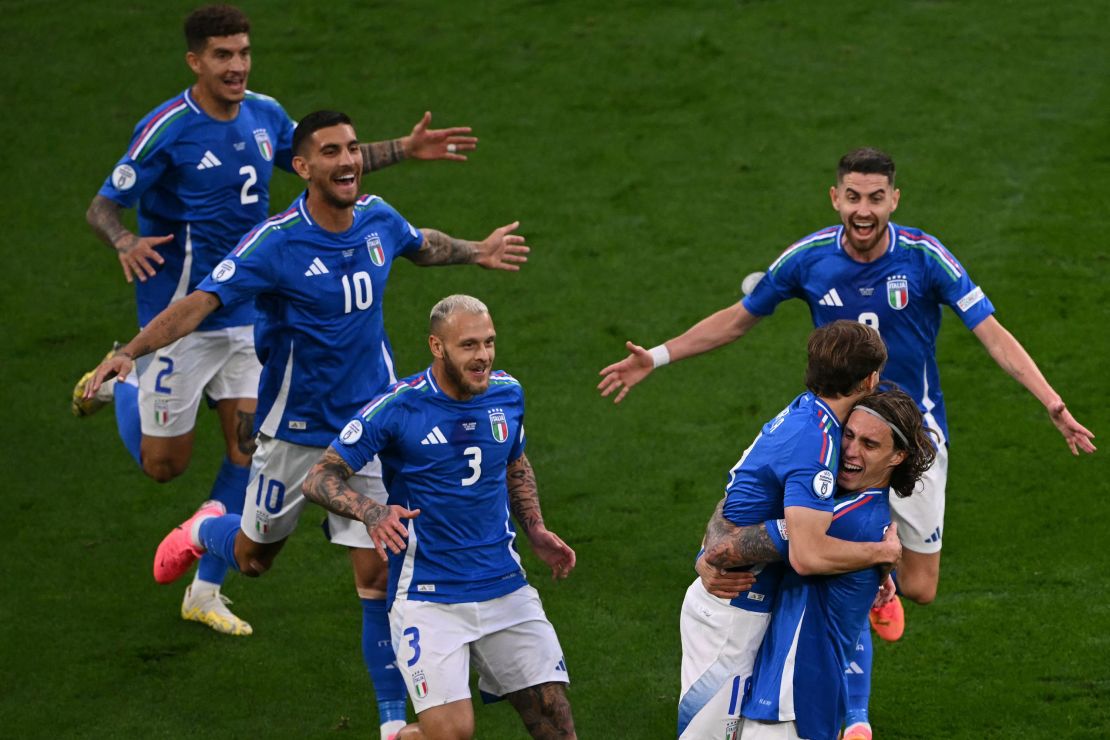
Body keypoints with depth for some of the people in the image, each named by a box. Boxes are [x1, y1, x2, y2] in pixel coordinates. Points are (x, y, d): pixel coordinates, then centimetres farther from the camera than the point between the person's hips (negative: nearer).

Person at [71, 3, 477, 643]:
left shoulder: (265, 116, 0)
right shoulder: (168, 129, -19)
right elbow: (103, 207, -15)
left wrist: (404, 150, 10)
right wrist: (127, 244, -37)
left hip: (246, 317, 5)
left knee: (249, 447, 0)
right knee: (164, 465, 4)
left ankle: (206, 591, 14)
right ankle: (114, 391, 37)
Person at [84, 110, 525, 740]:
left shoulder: (378, 218, -5)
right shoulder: (276, 242, -22)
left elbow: (421, 244, 22)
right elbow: (200, 303, -29)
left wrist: (474, 253, 26)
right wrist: (130, 351, -42)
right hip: (296, 429, -3)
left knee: (378, 571, -3)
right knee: (252, 559, 17)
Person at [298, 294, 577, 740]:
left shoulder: (507, 393, 4)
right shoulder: (397, 407, -12)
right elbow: (319, 479, -9)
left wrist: (535, 532, 11)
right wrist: (372, 512, -27)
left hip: (504, 586, 5)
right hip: (427, 598, -5)